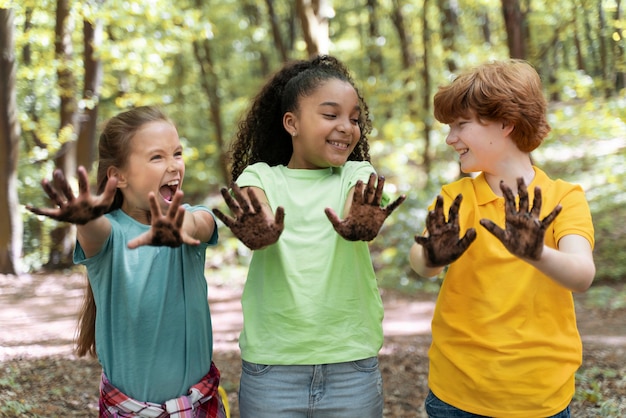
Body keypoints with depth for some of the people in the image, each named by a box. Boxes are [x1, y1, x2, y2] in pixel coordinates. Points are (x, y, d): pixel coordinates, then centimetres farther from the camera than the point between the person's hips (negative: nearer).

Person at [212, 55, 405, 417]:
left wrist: (360, 226, -42)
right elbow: (259, 215, -20)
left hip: (352, 368, 1)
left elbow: (359, 211, -19)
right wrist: (260, 232, -43)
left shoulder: (358, 175, 4)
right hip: (270, 369, -1)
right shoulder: (260, 176, 2)